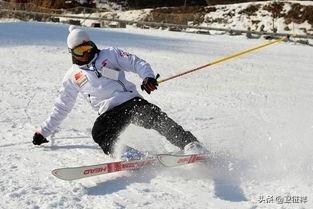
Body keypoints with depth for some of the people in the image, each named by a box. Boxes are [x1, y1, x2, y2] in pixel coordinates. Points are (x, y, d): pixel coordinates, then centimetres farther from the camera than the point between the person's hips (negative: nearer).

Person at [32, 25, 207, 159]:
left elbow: (137, 63, 6)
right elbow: (62, 107, 26)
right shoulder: (73, 76, 19)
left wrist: (147, 76, -17)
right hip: (109, 113, 2)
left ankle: (191, 145, -32)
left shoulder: (109, 54, 14)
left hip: (131, 101, -1)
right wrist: (44, 131, 26)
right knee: (99, 134, -31)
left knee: (157, 118, -28)